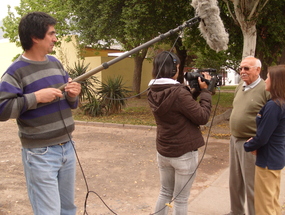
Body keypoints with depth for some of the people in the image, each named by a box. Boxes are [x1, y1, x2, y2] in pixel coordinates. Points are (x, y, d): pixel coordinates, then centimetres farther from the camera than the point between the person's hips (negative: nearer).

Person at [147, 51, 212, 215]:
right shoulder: (178, 92, -25)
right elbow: (203, 117, -18)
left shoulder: (153, 92, -1)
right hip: (184, 153, -7)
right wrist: (205, 91, -10)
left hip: (163, 151, 7)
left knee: (165, 192, 22)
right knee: (181, 199, 8)